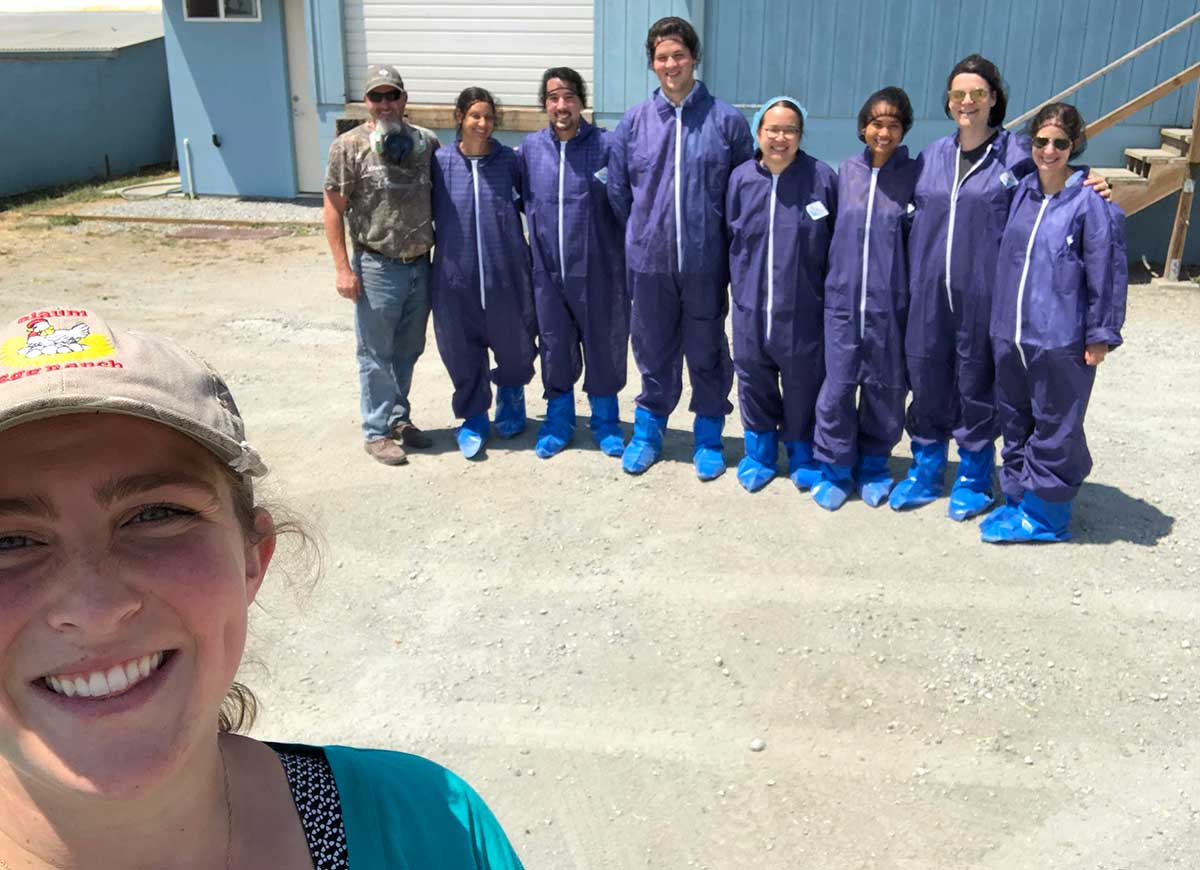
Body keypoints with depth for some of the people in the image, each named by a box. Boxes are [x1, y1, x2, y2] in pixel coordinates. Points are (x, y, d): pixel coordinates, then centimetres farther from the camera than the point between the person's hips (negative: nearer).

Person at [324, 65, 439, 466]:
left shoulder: (427, 142, 4)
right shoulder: (350, 146, -8)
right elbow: (333, 209, -7)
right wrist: (343, 267, -12)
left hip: (420, 264, 4)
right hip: (377, 267, -4)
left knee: (408, 350, 16)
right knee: (376, 354, 4)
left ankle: (399, 418, 31)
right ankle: (377, 432, 15)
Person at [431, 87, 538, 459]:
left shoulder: (508, 160, -1)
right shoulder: (440, 162, -2)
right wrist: (437, 245, 2)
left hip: (506, 275, 0)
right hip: (455, 275, 0)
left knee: (514, 346, 12)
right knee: (462, 352, 8)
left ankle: (510, 394, 43)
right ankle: (473, 417, 28)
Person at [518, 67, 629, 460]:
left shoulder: (606, 144, -7)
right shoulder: (530, 147, 4)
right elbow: (523, 199, 17)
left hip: (598, 270, -2)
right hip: (548, 269, 3)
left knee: (603, 346, 9)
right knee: (555, 347, 13)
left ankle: (605, 422, 27)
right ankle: (558, 421, 30)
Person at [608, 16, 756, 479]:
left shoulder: (726, 120, -4)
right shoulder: (633, 122, 1)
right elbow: (618, 193, 9)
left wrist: (736, 256, 4)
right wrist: (638, 240, 11)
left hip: (706, 264, -1)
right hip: (649, 262, 2)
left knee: (707, 353, 10)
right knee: (654, 351, 14)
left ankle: (708, 436, 26)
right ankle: (648, 429, 31)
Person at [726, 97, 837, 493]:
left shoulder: (821, 178, -6)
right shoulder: (740, 178, 0)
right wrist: (741, 282, 8)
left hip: (803, 307, -2)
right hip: (751, 303, 2)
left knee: (803, 380, 9)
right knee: (755, 378, 13)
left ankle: (802, 452, 30)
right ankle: (760, 449, 33)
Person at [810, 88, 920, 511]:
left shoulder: (914, 176, -2)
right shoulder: (846, 171, 4)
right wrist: (832, 279, 11)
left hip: (891, 302, -1)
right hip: (843, 298, 1)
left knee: (885, 386, 9)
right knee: (838, 384, 1)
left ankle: (873, 464, 28)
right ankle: (835, 466, 17)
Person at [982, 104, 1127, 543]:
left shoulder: (1092, 203, -11)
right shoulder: (1022, 192, 7)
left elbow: (1106, 273, -9)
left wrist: (1100, 336, -8)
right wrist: (1001, 318, 14)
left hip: (1061, 339, -6)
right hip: (1010, 334, 6)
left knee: (1054, 429, 5)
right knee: (1015, 423, 16)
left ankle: (1045, 514, 18)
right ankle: (1018, 501, 30)